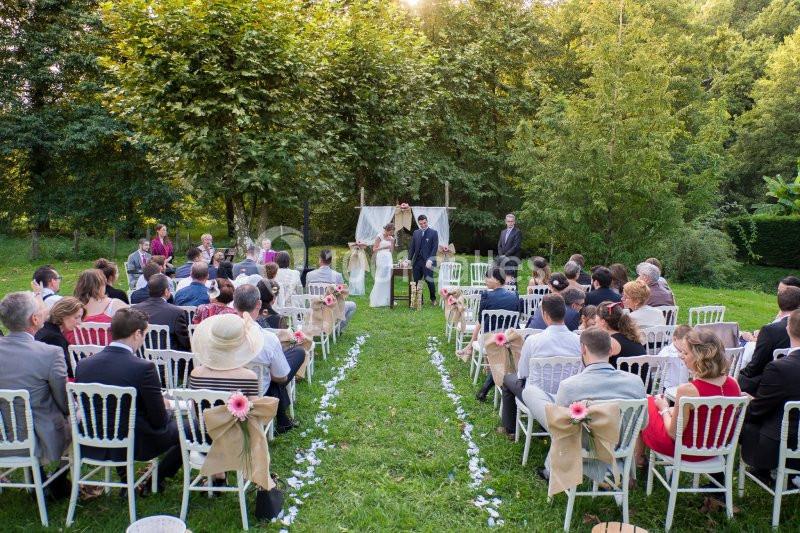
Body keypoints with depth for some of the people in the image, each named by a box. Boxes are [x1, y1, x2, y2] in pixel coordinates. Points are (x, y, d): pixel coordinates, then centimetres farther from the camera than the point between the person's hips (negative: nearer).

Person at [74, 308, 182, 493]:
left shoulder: (83, 364, -7)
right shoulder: (144, 367, -22)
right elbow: (159, 421, -15)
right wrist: (166, 410, 9)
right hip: (134, 446, -5)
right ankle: (155, 482, 22)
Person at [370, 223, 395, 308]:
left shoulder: (391, 238, 11)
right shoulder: (379, 237, -5)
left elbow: (392, 250, 11)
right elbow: (374, 249, -5)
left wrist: (392, 241, -1)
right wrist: (383, 247, -13)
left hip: (389, 259, 6)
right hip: (381, 258, -6)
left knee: (388, 279, 5)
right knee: (380, 279, -6)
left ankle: (387, 300, 11)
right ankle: (376, 301, -1)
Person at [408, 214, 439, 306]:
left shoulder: (433, 233, 0)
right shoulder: (416, 233, 13)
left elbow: (435, 248, -6)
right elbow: (412, 247, 14)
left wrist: (430, 260, -16)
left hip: (427, 261, -4)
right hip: (417, 261, 4)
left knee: (429, 280, -3)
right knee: (416, 281, 3)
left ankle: (433, 299, 17)